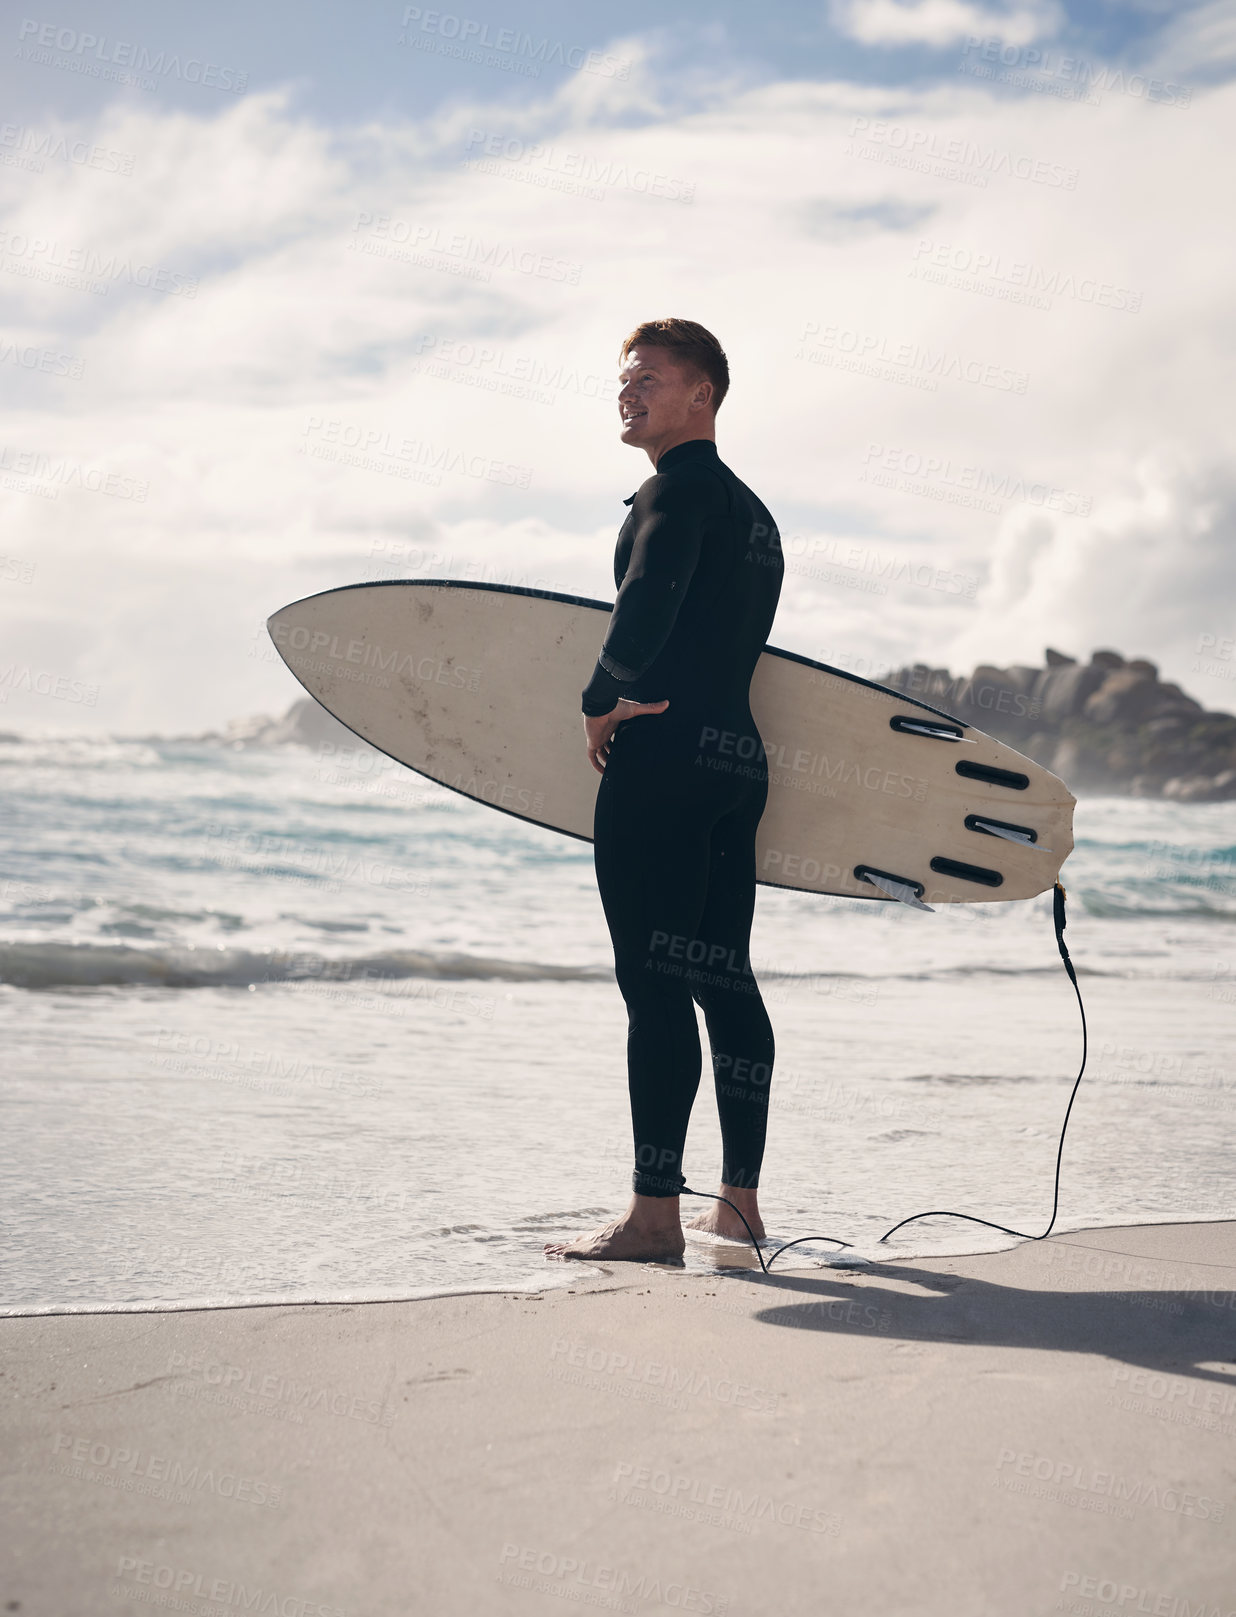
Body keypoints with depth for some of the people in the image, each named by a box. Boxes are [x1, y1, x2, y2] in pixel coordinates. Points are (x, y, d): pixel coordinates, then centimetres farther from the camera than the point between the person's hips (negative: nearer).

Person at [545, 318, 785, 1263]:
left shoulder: (680, 488, -8)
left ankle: (655, 1215, -8)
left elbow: (647, 607, -24)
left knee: (655, 981, -9)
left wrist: (599, 704, -11)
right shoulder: (753, 513, 21)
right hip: (739, 758, 9)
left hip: (665, 761, -9)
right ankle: (741, 1203, 16)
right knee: (724, 979, 11)